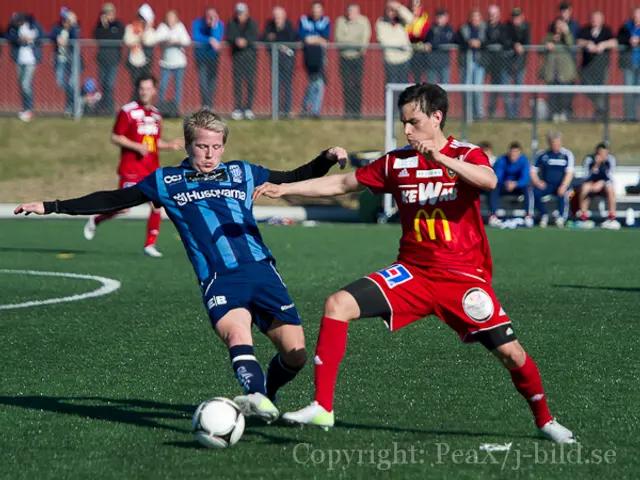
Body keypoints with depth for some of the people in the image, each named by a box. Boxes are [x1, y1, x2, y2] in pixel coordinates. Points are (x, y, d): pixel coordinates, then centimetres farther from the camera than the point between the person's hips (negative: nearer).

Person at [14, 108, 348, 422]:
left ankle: (264, 395, 22)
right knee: (237, 333, -34)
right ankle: (256, 398, -51)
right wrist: (52, 207, 16)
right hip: (219, 279, -3)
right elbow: (113, 200, 18)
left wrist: (327, 159, 10)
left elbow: (295, 179, 28)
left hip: (261, 270, 3)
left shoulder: (242, 174, 19)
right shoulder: (166, 182, 14)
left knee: (295, 354, -6)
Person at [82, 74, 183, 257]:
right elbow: (115, 137, -7)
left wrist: (170, 145, 7)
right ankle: (95, 220, 20)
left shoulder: (156, 114, 14)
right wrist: (136, 146, -17)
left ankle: (150, 245, 3)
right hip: (131, 168, -6)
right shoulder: (128, 111, -6)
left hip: (152, 169, 6)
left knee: (157, 205, -5)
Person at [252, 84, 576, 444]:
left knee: (510, 351, -11)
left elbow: (489, 181, -26)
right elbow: (341, 184, 14)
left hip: (464, 276, -3)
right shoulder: (397, 163, 7)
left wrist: (441, 158, -37)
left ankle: (544, 419, 17)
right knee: (338, 305, -14)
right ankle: (322, 407, -11)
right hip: (413, 272, 3)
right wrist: (283, 189, 10)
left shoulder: (466, 156, -3)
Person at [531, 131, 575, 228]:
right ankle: (544, 215, -10)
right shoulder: (543, 155, 6)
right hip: (546, 185, 2)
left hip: (560, 185, -2)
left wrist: (563, 186, -24)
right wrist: (537, 182, -14)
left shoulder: (567, 154, 0)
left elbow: (569, 173, -8)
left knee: (563, 194, -37)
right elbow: (533, 171, 6)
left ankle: (561, 217, -22)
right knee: (536, 192, -29)